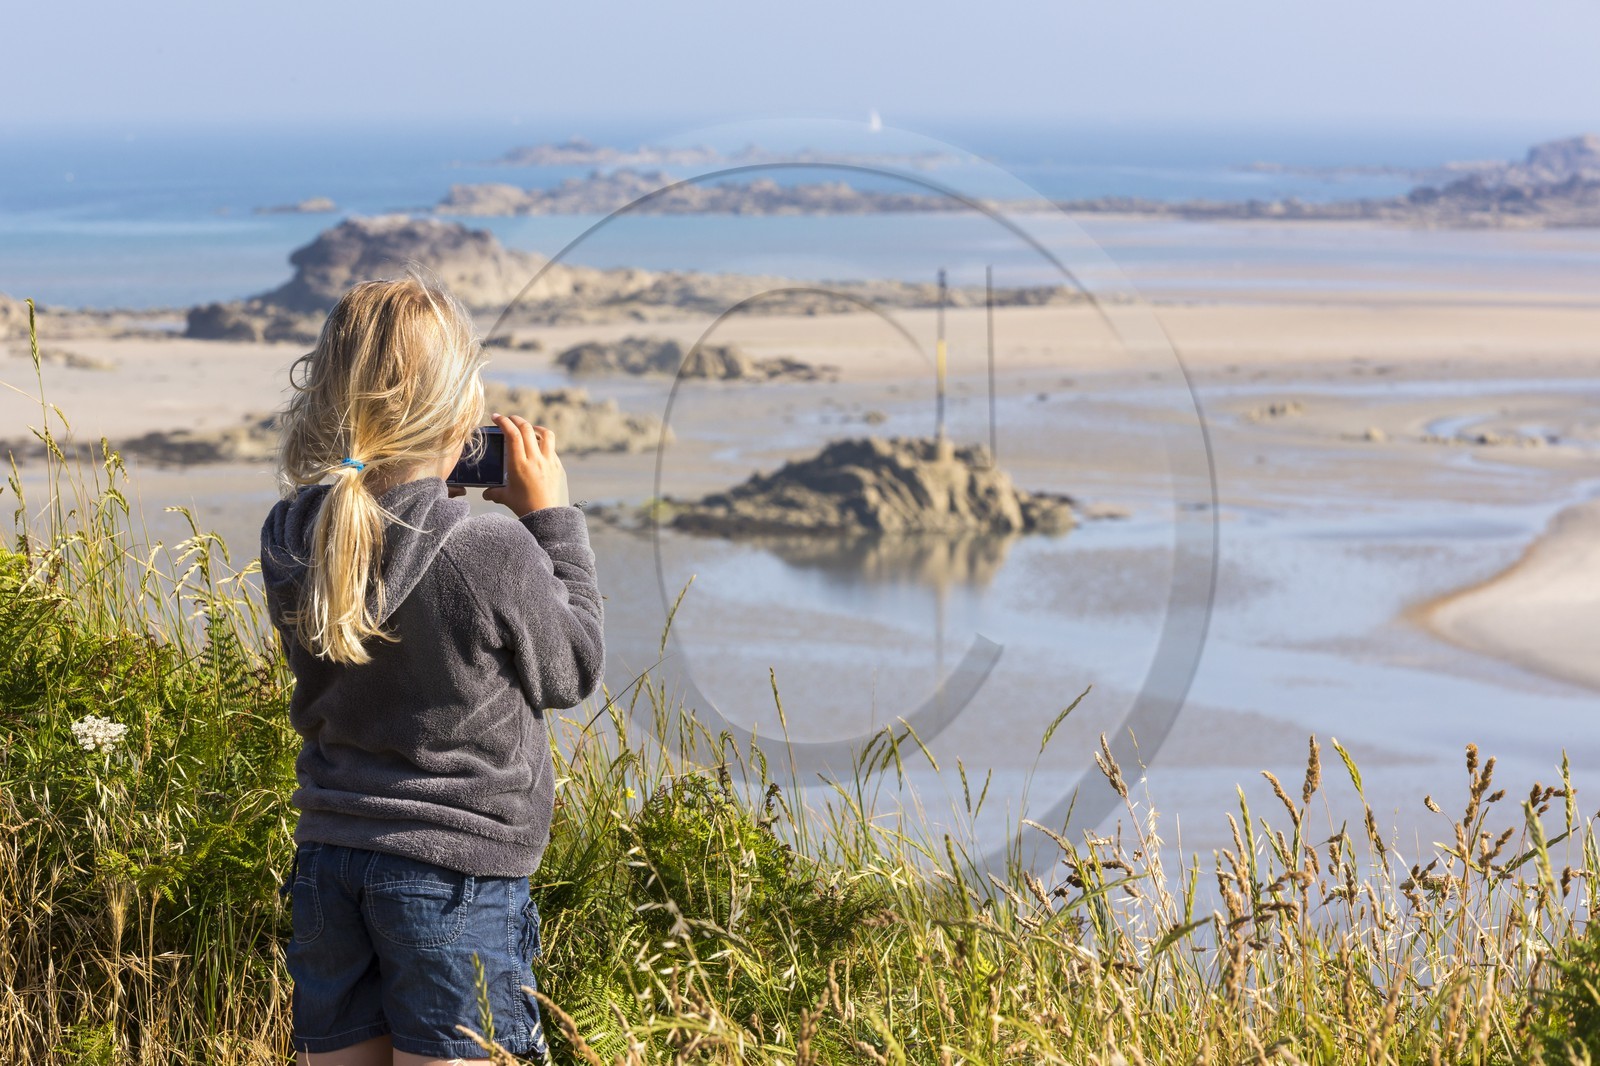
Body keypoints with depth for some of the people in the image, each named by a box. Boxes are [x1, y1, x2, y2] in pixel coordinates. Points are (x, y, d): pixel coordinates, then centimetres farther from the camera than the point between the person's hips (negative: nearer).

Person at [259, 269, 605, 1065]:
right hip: (457, 873, -5)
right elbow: (574, 670, -3)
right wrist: (551, 519, 4)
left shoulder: (290, 543, -3)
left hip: (328, 863, 5)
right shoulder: (495, 553, -20)